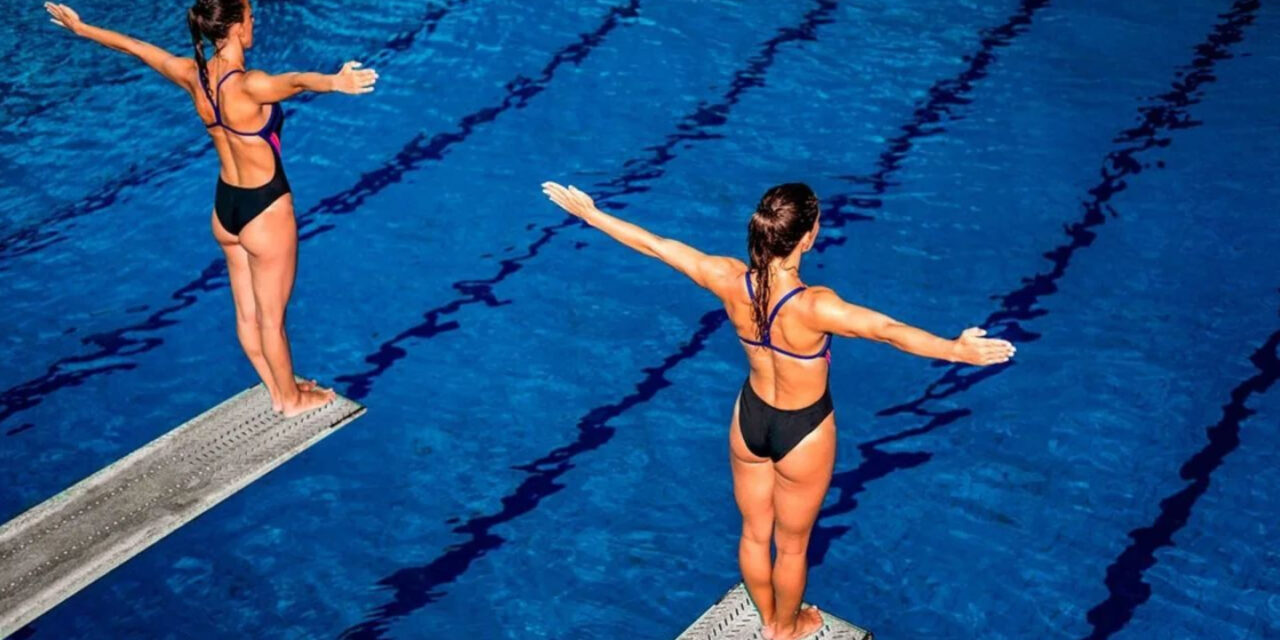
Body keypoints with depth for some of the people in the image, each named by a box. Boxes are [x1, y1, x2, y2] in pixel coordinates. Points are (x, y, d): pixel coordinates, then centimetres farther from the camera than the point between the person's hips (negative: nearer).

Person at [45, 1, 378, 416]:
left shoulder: (193, 75, -8)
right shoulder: (247, 85, -29)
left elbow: (136, 47, 8)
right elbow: (297, 81, -50)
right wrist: (334, 82, -71)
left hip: (225, 207, 7)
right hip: (265, 212, -7)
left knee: (247, 314, 21)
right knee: (271, 318, 12)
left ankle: (277, 391, 40)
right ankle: (292, 399, 31)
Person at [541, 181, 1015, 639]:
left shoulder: (731, 282, -23)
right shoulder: (813, 306, -37)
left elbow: (655, 245, -14)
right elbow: (889, 330, -46)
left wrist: (590, 214, -3)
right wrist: (958, 350, -50)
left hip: (749, 419, 4)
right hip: (802, 432, -4)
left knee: (754, 534, 27)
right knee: (792, 545, 23)